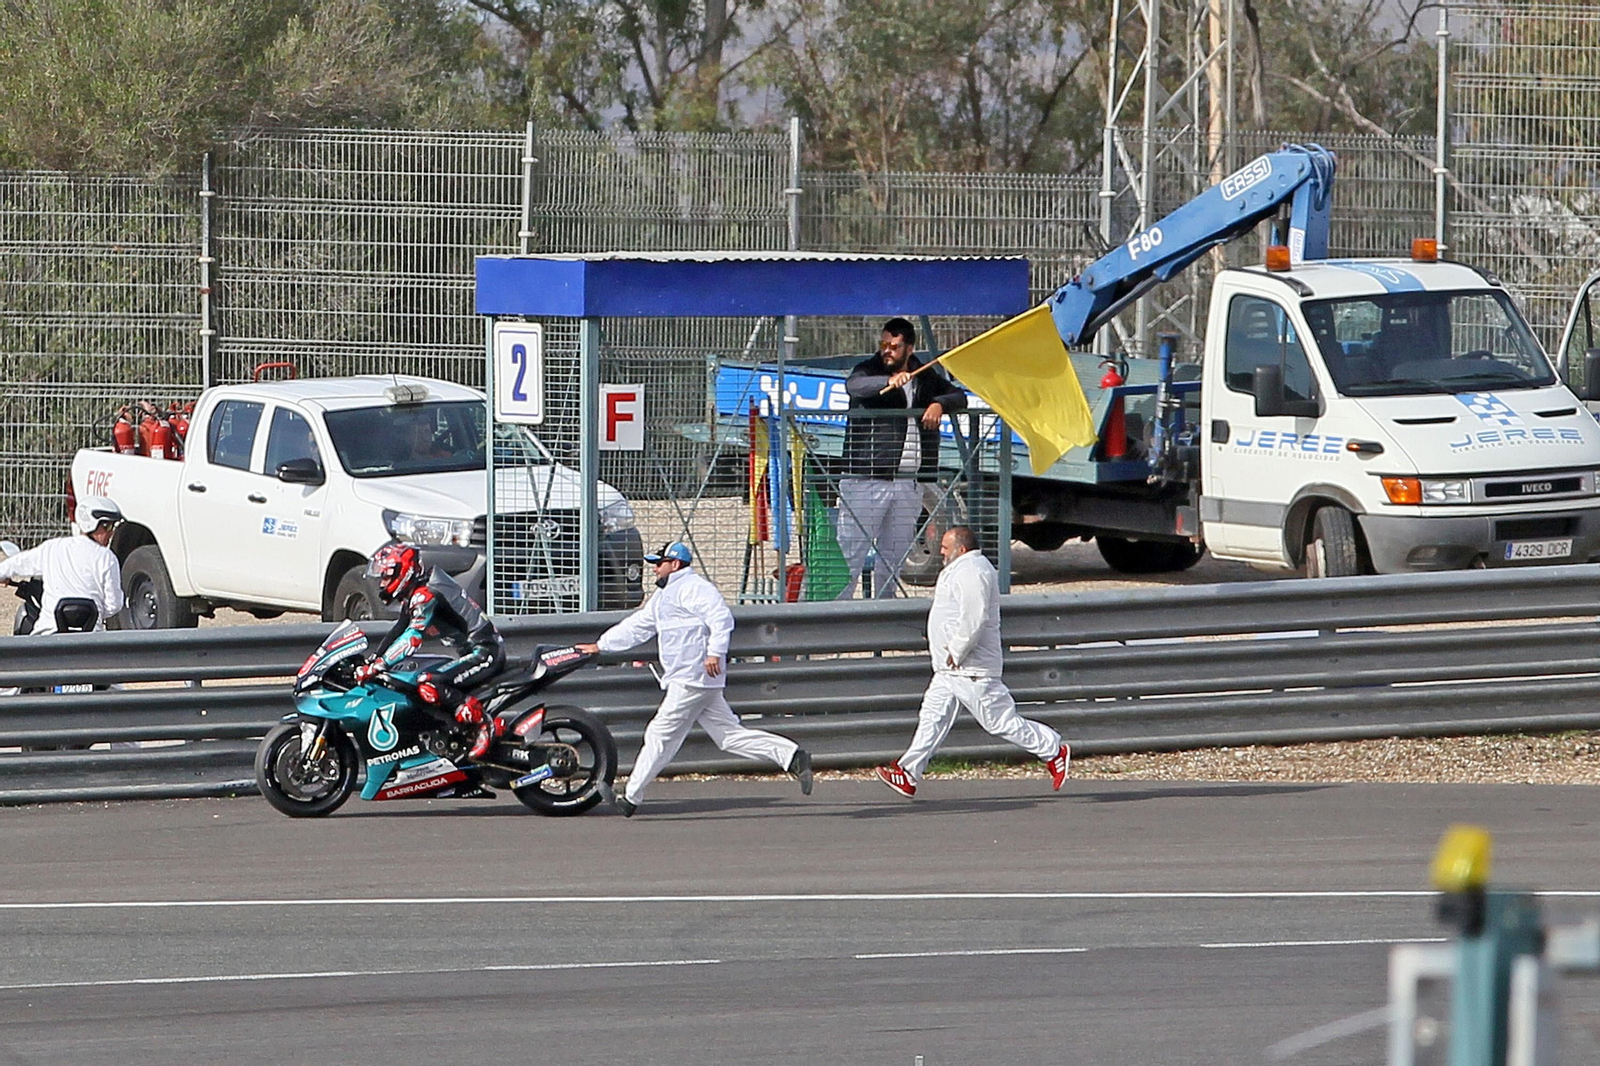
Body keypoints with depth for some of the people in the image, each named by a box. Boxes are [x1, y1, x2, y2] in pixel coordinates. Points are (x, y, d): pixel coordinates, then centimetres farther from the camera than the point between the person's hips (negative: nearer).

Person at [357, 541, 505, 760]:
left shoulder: (425, 595, -19)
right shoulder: (415, 592, 13)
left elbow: (412, 638, -29)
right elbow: (400, 630, 22)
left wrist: (377, 667, -30)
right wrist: (374, 659, 17)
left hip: (484, 653, -11)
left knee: (428, 686, -26)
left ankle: (483, 724, -19)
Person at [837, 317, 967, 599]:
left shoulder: (925, 378, 13)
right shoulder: (869, 371, -1)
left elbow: (959, 397, 16)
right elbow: (854, 385, -23)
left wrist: (940, 404, -8)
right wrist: (889, 382, -42)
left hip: (907, 485, 5)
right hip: (866, 479, -5)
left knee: (893, 556, 11)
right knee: (851, 553, -9)